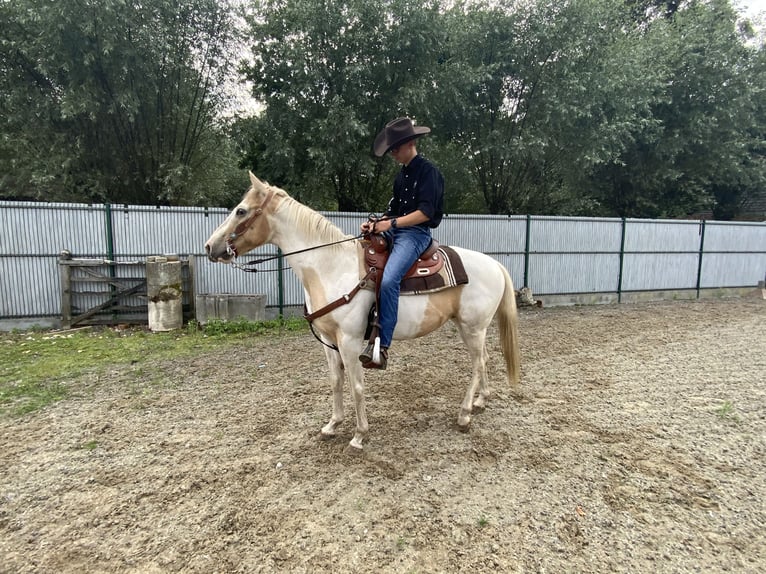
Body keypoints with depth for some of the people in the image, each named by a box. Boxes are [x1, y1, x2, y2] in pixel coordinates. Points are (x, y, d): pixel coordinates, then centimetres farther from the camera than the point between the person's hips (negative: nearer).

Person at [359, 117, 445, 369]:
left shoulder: (428, 171, -8)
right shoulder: (402, 175, 18)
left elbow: (425, 212, -17)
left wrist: (391, 223, -19)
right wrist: (376, 222, 0)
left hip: (416, 234, -10)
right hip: (395, 231, 10)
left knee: (388, 280, -31)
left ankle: (382, 346, -28)